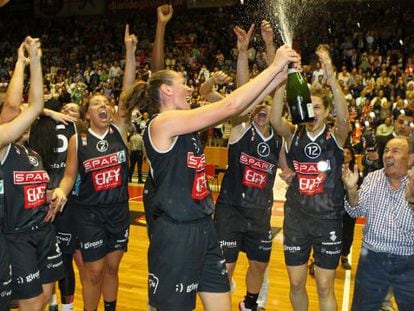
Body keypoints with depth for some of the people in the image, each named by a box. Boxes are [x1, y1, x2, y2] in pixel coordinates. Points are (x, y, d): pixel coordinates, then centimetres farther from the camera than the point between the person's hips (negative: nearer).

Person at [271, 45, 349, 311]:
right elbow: (276, 119, -22)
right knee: (296, 284, 13)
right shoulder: (293, 135, -1)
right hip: (296, 218, 2)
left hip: (328, 220, -1)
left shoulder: (336, 136, -5)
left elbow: (344, 118, -27)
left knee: (325, 287, 7)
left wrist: (331, 76, -39)